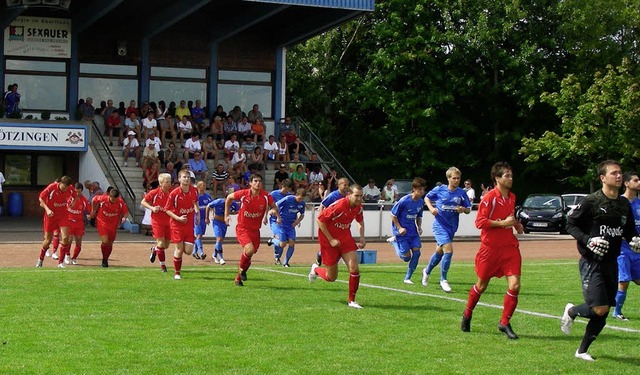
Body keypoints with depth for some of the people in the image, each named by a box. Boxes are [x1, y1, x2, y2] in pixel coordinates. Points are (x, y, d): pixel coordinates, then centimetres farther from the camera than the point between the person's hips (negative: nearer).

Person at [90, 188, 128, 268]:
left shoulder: (121, 202, -17)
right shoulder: (102, 199, -21)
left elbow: (126, 212, -3)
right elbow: (94, 200, -1)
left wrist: (123, 218, -23)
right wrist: (93, 211, 7)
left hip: (113, 224, 2)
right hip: (102, 223, -2)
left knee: (110, 243, 10)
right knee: (105, 241, -16)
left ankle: (106, 259, 32)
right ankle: (104, 259, 5)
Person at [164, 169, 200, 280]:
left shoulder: (193, 190, -2)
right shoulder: (174, 193, -15)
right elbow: (167, 209, -7)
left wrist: (197, 214, 12)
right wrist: (178, 218, -18)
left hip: (189, 224, 4)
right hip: (177, 224, -4)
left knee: (188, 251, -4)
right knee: (179, 249, -5)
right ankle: (177, 273, 13)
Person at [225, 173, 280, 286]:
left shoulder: (266, 196, -8)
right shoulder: (243, 194, -11)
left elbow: (274, 206, 10)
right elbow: (229, 198, 7)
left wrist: (278, 216, -11)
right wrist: (226, 214, 7)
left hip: (255, 230, 3)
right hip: (242, 228, -3)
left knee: (249, 254, 8)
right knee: (250, 249, -25)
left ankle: (239, 277, 31)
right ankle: (242, 268, 5)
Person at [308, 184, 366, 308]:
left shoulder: (358, 207, -5)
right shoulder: (339, 206, -27)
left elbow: (360, 221, 18)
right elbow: (320, 220, -21)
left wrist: (362, 237, 4)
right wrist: (331, 240, -20)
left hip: (345, 238, 5)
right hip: (329, 239, -5)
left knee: (354, 268, -12)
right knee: (331, 277, 4)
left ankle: (351, 301, 2)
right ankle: (315, 269, 39)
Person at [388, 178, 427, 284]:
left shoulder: (421, 202, 1)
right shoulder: (404, 201, -19)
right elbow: (393, 215, -10)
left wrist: (419, 227, -1)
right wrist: (399, 228, -15)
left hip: (412, 231, 6)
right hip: (402, 231, -6)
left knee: (416, 252, -7)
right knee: (406, 257, -6)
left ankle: (407, 278, 7)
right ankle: (394, 241, 23)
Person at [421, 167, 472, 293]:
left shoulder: (461, 193, -1)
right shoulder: (439, 190, -7)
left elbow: (468, 210, 5)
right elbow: (427, 198, 9)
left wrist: (463, 209, -17)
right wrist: (431, 208, -9)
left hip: (452, 226, 4)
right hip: (440, 225, -4)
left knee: (439, 252, 18)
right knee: (448, 250, -19)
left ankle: (427, 271, 45)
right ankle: (443, 280, -5)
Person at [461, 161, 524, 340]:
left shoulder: (512, 197, 10)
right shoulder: (490, 197, -12)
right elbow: (479, 222, -16)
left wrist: (516, 224, 8)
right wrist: (502, 223, -20)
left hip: (509, 247, 5)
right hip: (490, 248, -5)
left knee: (515, 285, -9)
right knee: (482, 285, 10)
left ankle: (504, 323, 4)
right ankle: (467, 315, 35)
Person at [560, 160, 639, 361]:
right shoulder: (592, 201, -11)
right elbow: (571, 224, -7)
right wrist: (588, 241, -21)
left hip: (611, 263, 6)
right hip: (591, 262, -6)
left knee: (602, 314, 7)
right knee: (599, 309, -15)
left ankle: (582, 350, 22)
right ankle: (571, 311, 17)